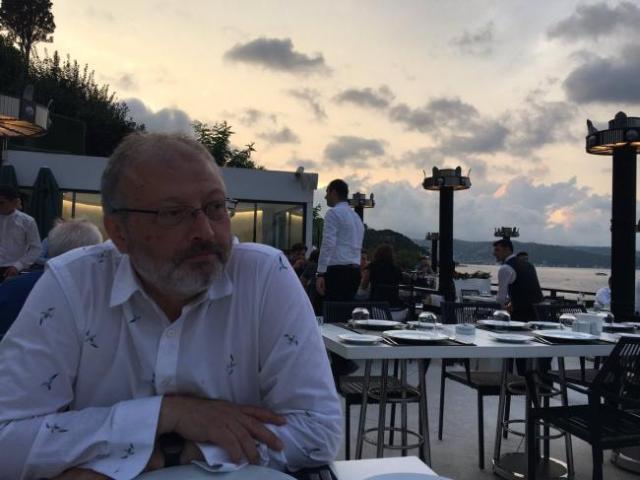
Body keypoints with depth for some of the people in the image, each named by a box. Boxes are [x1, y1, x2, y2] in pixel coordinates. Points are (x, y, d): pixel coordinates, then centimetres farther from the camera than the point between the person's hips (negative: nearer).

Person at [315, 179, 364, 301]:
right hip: (355, 271, 8)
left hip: (337, 270, -8)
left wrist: (320, 273, -16)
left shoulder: (333, 213, -4)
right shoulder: (357, 217, 22)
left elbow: (328, 245, -14)